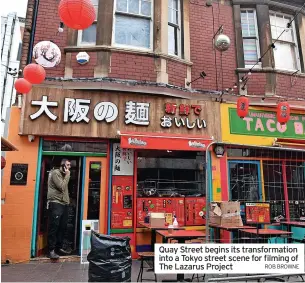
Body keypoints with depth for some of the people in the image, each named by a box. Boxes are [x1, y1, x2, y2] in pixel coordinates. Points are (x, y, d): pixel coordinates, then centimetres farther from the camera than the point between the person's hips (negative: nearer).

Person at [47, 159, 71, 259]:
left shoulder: (63, 175, 21)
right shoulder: (55, 173, -6)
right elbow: (62, 187, -15)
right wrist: (67, 175, -9)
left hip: (64, 204, 9)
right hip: (56, 204, -9)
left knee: (63, 227, 9)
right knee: (54, 227, -6)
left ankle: (59, 247, 19)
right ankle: (51, 250, -2)